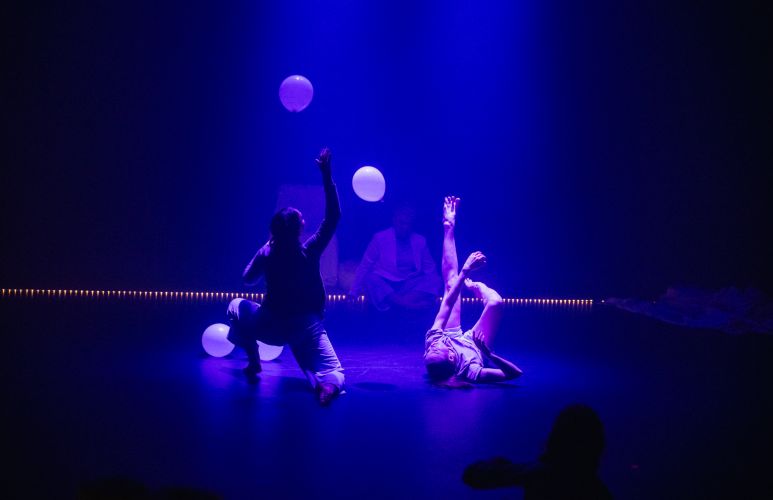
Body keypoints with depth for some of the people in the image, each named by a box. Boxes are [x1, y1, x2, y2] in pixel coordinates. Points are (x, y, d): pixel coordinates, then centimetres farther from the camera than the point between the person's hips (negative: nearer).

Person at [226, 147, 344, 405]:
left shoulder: (266, 253, -7)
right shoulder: (310, 251, -8)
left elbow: (248, 279, 12)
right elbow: (333, 217, -3)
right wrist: (326, 174, -4)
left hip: (272, 328, 1)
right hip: (308, 328, -1)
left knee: (237, 306, 28)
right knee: (334, 371, 3)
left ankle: (253, 360, 15)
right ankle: (328, 383, -37)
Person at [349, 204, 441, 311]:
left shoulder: (420, 241, 9)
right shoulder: (380, 238, 1)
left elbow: (430, 268, 9)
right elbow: (365, 265, 1)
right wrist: (353, 292, -6)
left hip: (410, 286, 2)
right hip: (384, 284, -2)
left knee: (434, 280, -24)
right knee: (371, 279, -34)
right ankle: (410, 304, -48)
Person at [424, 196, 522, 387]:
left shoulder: (432, 342, -39)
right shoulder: (467, 372, -48)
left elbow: (448, 303, -35)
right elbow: (515, 372, -45)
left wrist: (465, 270, -35)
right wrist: (488, 352, -56)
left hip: (457, 338, 3)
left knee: (451, 279, -4)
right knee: (494, 302, -22)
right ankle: (475, 286, 20)